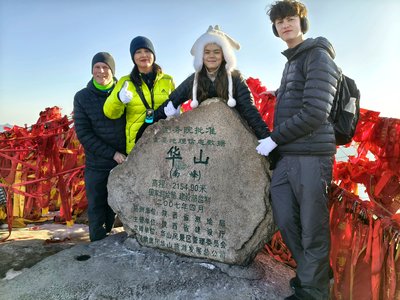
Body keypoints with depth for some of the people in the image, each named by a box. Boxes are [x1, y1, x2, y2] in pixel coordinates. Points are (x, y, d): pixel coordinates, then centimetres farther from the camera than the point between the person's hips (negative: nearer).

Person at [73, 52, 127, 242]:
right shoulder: (82, 97, 1)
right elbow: (83, 133, -4)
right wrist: (112, 153, -13)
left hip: (125, 162, 1)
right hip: (97, 165, 0)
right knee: (97, 213, 7)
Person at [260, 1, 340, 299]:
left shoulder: (318, 56, -5)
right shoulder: (291, 62, 22)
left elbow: (315, 113, -16)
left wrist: (274, 138, -11)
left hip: (311, 157, -8)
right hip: (286, 157, 8)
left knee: (312, 230, 1)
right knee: (285, 221, 11)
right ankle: (313, 273, 32)